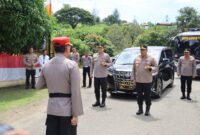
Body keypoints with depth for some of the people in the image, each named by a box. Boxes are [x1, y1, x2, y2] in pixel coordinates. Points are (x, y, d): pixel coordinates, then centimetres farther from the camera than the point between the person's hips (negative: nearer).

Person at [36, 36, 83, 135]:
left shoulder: (46, 66, 4)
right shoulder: (71, 65, -12)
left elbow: (38, 86, 15)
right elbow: (75, 91, -16)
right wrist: (76, 114, -11)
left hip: (52, 109, 5)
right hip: (67, 110, -5)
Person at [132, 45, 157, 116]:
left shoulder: (151, 58, 1)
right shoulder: (136, 58, 10)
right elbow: (133, 69, 11)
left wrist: (150, 68, -17)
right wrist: (133, 78, 6)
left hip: (147, 81, -3)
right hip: (138, 81, 3)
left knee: (147, 96, 2)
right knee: (139, 96, 9)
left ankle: (147, 110, 14)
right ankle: (140, 109, 21)